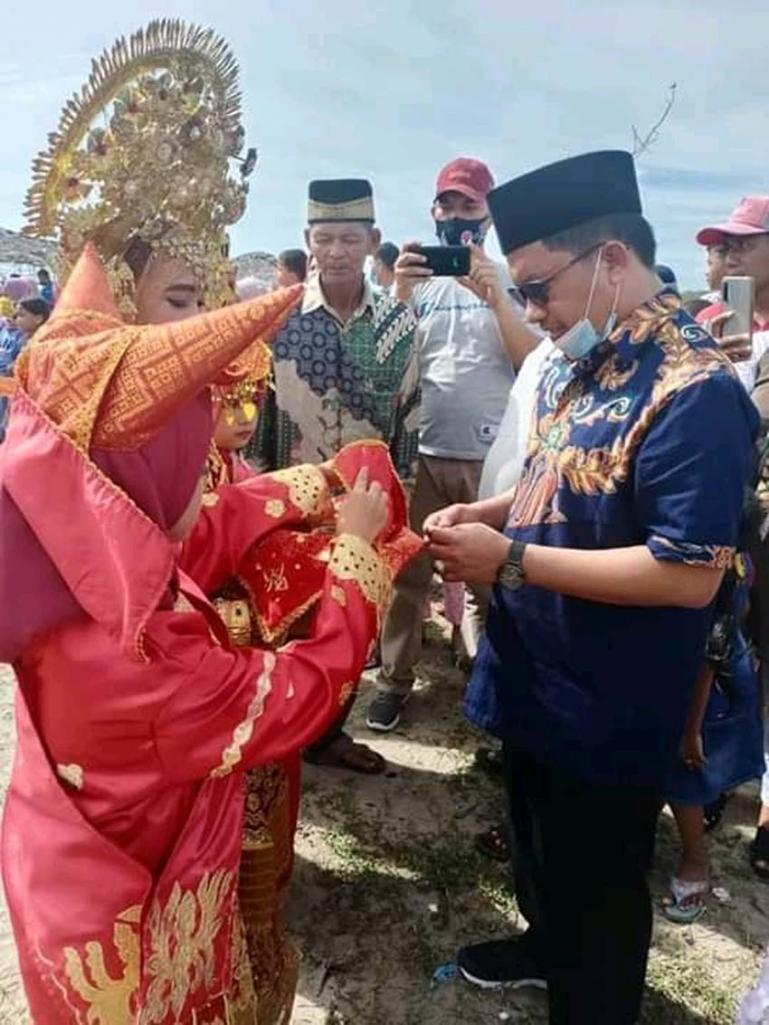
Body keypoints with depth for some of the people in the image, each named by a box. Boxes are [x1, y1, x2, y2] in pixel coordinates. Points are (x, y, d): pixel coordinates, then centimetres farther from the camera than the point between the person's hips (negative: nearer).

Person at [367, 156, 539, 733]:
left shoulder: (511, 281, 4)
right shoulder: (416, 278, 7)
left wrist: (496, 299, -17)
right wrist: (398, 296, -15)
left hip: (491, 456, -1)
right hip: (421, 450, 1)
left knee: (491, 579, 9)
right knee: (407, 573, 8)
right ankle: (395, 680, 22)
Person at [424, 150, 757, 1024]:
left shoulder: (693, 391, -25)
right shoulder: (578, 363, 3)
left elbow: (689, 577, -29)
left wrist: (508, 559, -27)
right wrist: (486, 513, -3)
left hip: (607, 708, -9)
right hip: (536, 674, 9)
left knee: (597, 886, 15)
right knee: (537, 842, 30)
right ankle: (546, 943, 57)